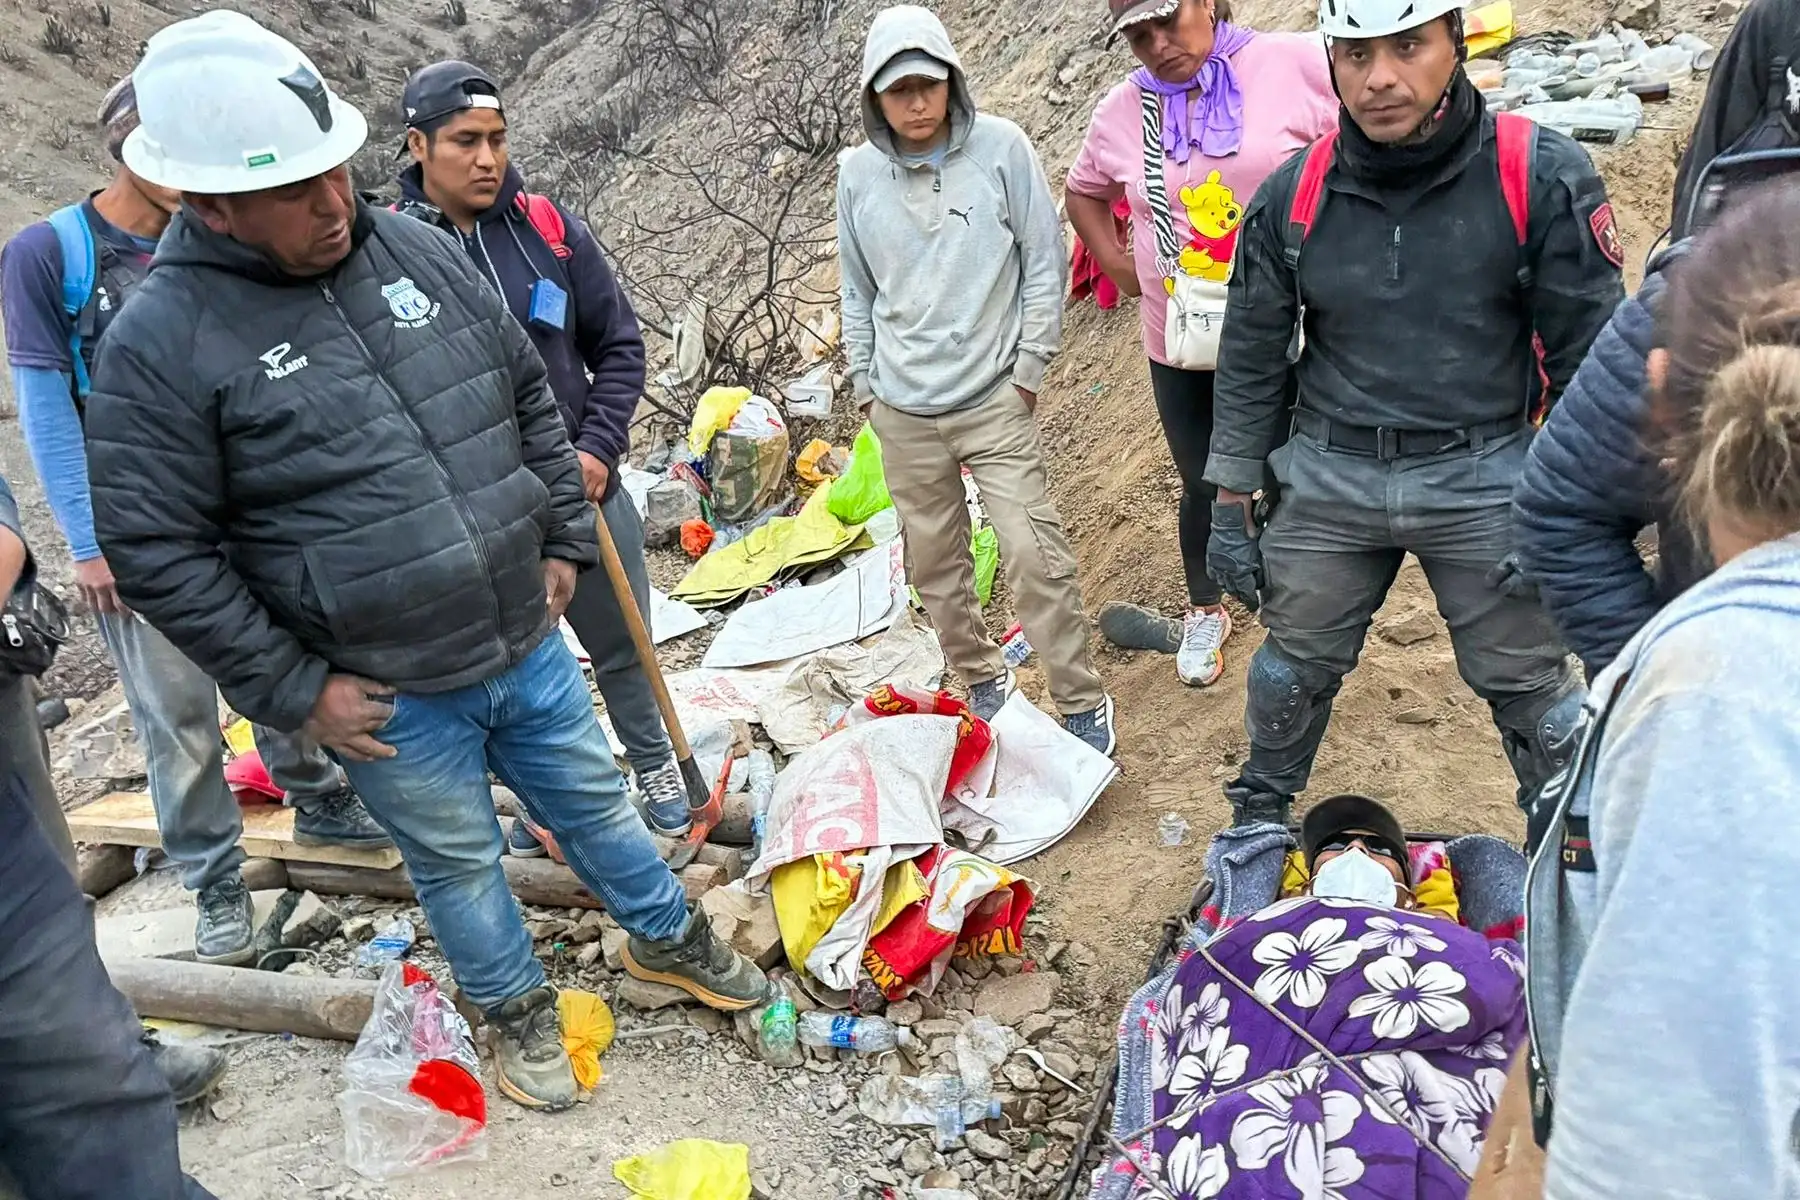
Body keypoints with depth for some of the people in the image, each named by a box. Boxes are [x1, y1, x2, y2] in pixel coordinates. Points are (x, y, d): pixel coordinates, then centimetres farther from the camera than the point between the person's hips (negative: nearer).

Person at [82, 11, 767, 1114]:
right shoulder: (162, 342, -15)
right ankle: (519, 1009, 43)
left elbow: (531, 396, 10)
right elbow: (156, 549, -13)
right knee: (460, 860, 17)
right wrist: (293, 690, -11)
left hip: (530, 643, 4)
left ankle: (667, 937, 46)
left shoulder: (417, 248, -1)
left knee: (595, 800, 21)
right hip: (394, 698, -4)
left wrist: (564, 540, 8)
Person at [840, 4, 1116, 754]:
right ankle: (982, 680, 31)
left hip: (994, 400, -3)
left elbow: (1045, 262, -2)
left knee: (1035, 555, -8)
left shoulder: (1000, 147, -7)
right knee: (934, 563, 11)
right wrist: (866, 387, 11)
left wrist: (1028, 368, -4)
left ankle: (1082, 704, 7)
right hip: (902, 413, 3)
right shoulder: (857, 173, 1)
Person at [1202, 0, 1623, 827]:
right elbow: (1251, 360, 6)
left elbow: (1588, 356, -5)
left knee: (1528, 681, 9)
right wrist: (1232, 506, 6)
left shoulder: (1541, 177, -9)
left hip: (1484, 480, -2)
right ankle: (1258, 814, 42)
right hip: (1325, 477, 2)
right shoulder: (1292, 197, -2)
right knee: (1294, 666, 16)